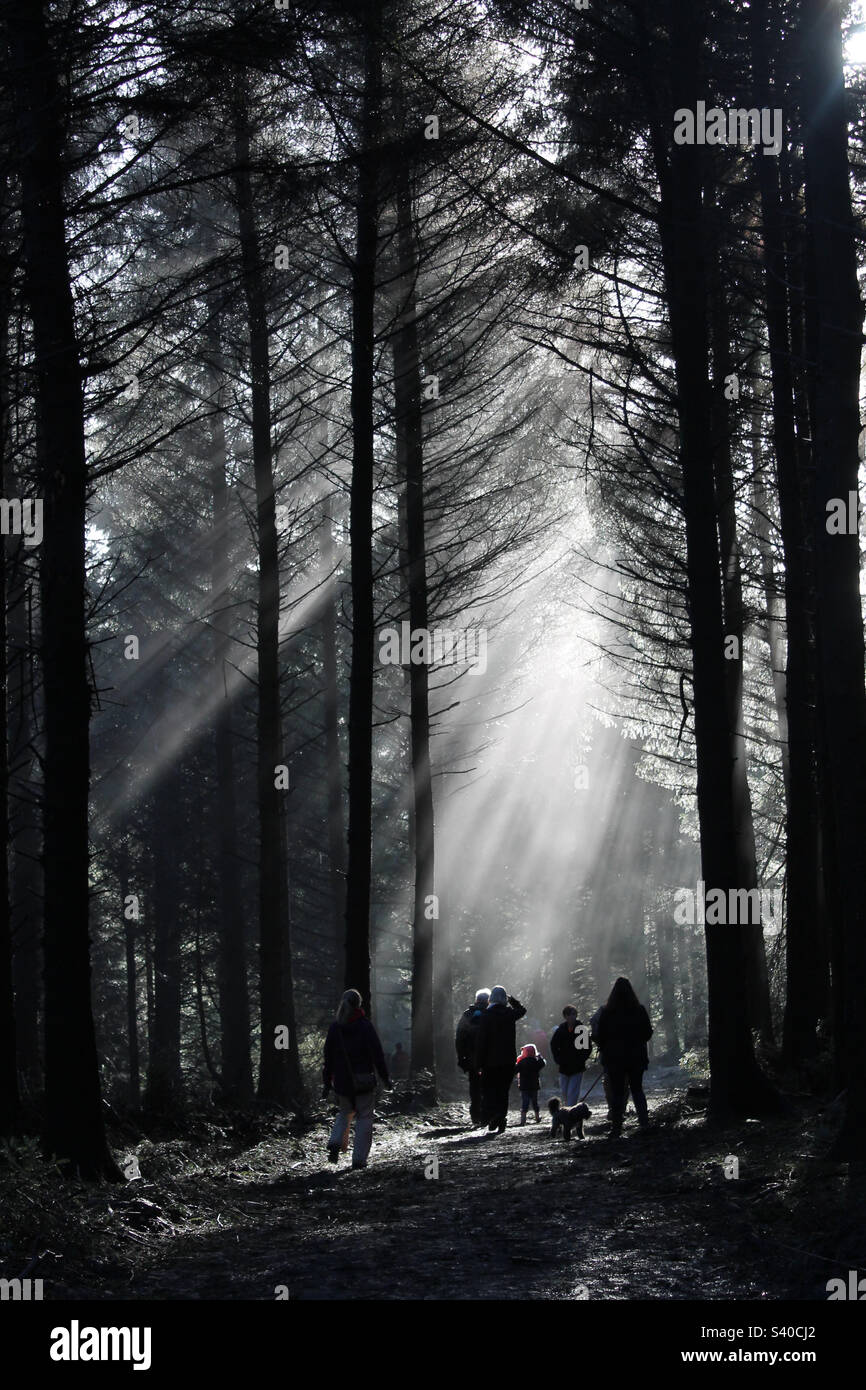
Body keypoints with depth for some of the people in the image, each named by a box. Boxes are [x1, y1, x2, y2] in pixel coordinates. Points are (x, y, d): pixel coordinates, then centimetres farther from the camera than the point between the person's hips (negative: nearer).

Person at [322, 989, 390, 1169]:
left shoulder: (335, 1027, 1)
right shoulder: (365, 1026, -10)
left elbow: (328, 1056, 5)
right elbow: (377, 1053, -10)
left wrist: (327, 1082, 12)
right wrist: (385, 1077, -2)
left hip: (341, 1080, 4)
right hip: (364, 1081, -3)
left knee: (344, 1113, 22)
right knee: (364, 1117, 5)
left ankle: (335, 1143, -2)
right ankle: (359, 1159, 0)